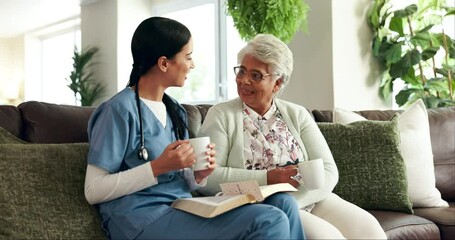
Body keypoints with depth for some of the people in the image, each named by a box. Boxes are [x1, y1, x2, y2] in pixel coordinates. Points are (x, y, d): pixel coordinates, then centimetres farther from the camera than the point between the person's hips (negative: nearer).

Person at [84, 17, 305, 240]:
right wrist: (158, 167, -19)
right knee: (269, 222, -23)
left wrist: (199, 175, -4)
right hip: (142, 218, -7)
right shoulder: (120, 110, -9)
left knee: (284, 204, -13)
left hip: (181, 210, 8)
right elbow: (93, 191, -11)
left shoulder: (175, 110, 14)